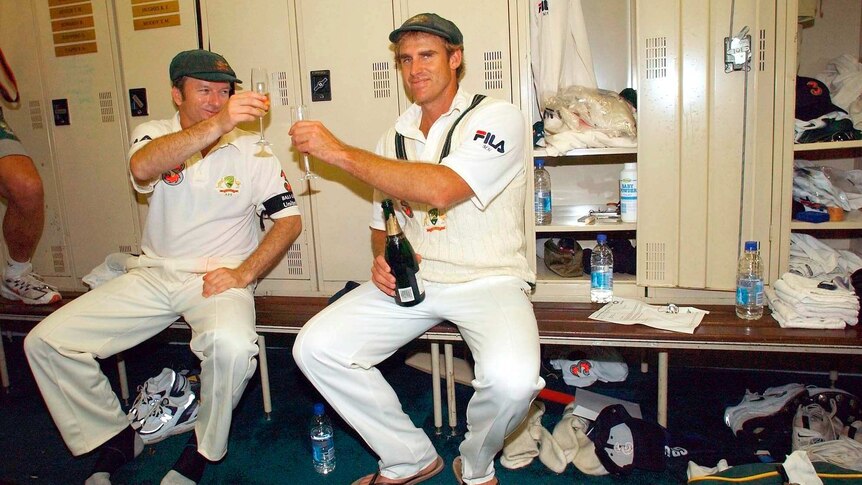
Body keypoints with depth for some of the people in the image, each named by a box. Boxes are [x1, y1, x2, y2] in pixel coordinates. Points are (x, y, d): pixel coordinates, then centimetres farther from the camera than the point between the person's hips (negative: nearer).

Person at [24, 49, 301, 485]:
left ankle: (201, 449, -6)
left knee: (231, 345, -36)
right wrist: (217, 125, -37)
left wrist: (245, 273, -15)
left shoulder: (250, 150, 0)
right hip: (153, 275, 4)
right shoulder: (154, 135, 3)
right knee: (44, 341, -6)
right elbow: (142, 167, -24)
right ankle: (115, 437, 13)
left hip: (219, 277, -3)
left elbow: (289, 219, -2)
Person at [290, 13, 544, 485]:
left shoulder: (497, 118, -8)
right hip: (412, 279, 6)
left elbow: (441, 189, -26)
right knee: (314, 347, -11)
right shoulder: (395, 137, 12)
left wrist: (339, 151, -21)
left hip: (489, 281, -5)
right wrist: (381, 260, -4)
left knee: (511, 379, -33)